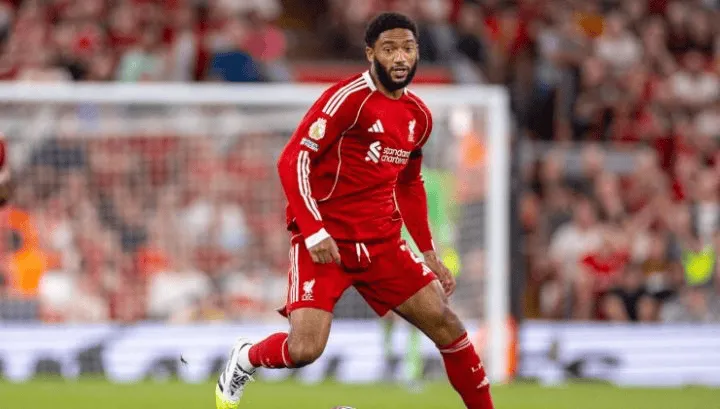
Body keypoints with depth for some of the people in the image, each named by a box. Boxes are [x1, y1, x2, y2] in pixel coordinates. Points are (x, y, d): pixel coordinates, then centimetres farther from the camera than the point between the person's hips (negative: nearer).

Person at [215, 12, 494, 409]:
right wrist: (313, 231, -22)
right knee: (305, 349, -18)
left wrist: (428, 252, 18)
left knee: (446, 326, -3)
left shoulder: (419, 115, 10)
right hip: (325, 239, -6)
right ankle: (244, 359, 15)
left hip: (382, 243, 6)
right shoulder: (349, 98, -12)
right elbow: (293, 160, -15)